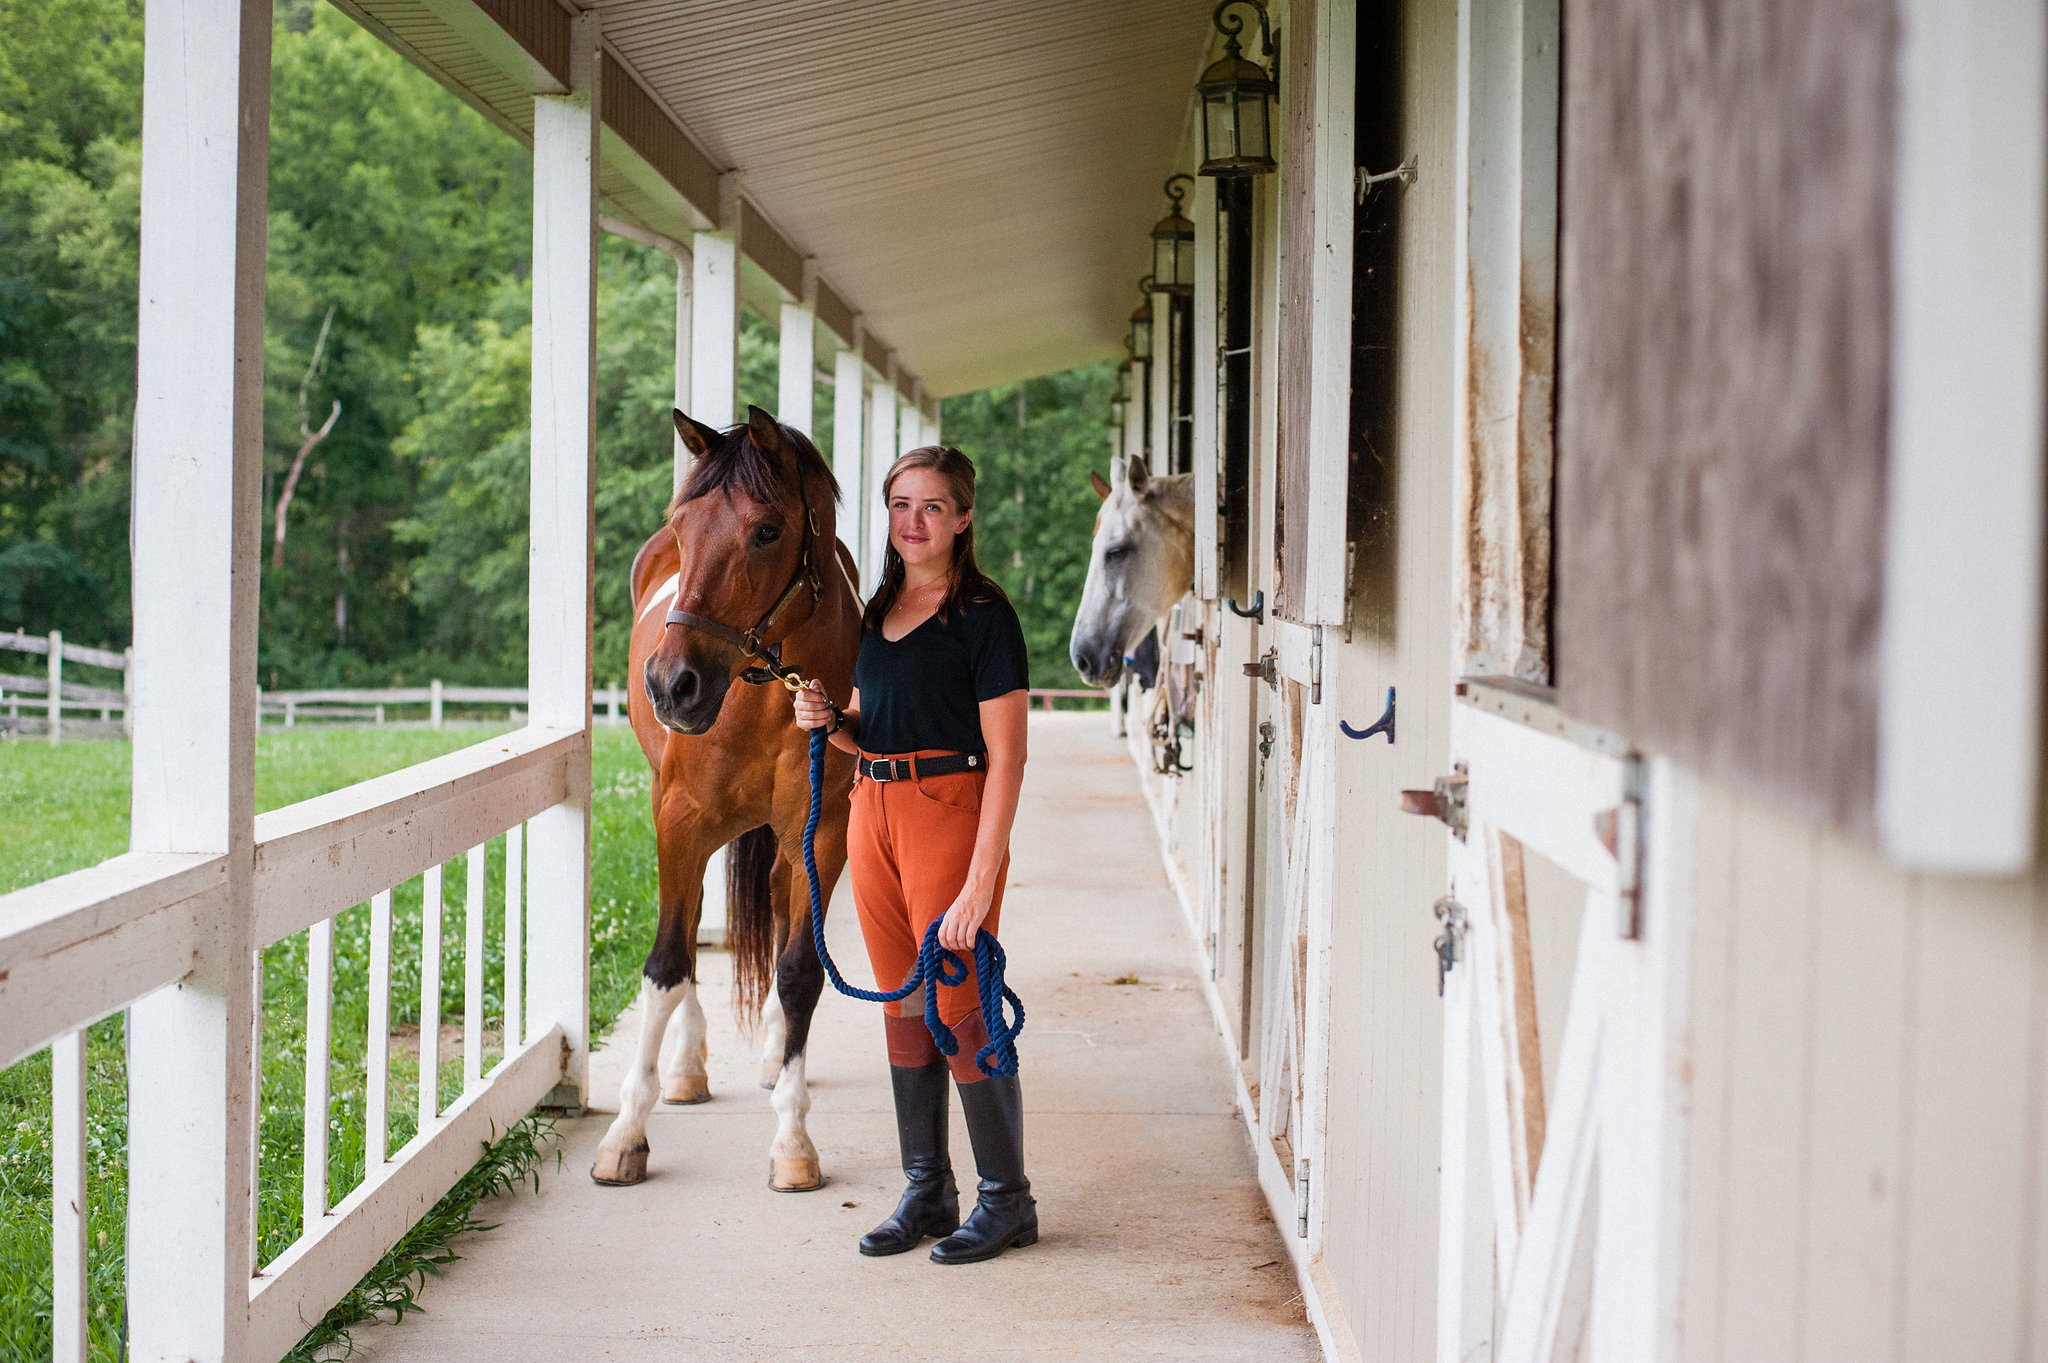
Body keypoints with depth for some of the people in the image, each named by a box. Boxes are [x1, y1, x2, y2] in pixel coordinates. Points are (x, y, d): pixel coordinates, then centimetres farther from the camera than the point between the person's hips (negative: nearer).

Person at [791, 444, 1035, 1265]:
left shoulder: (984, 616, -10)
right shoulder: (878, 613, 13)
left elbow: (1005, 759, -14)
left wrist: (981, 881, -20)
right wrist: (828, 721, -3)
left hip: (950, 813, -7)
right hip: (873, 813, 7)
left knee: (959, 1007, -5)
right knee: (902, 1007, 11)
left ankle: (1008, 1201, 8)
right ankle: (927, 1193, 21)